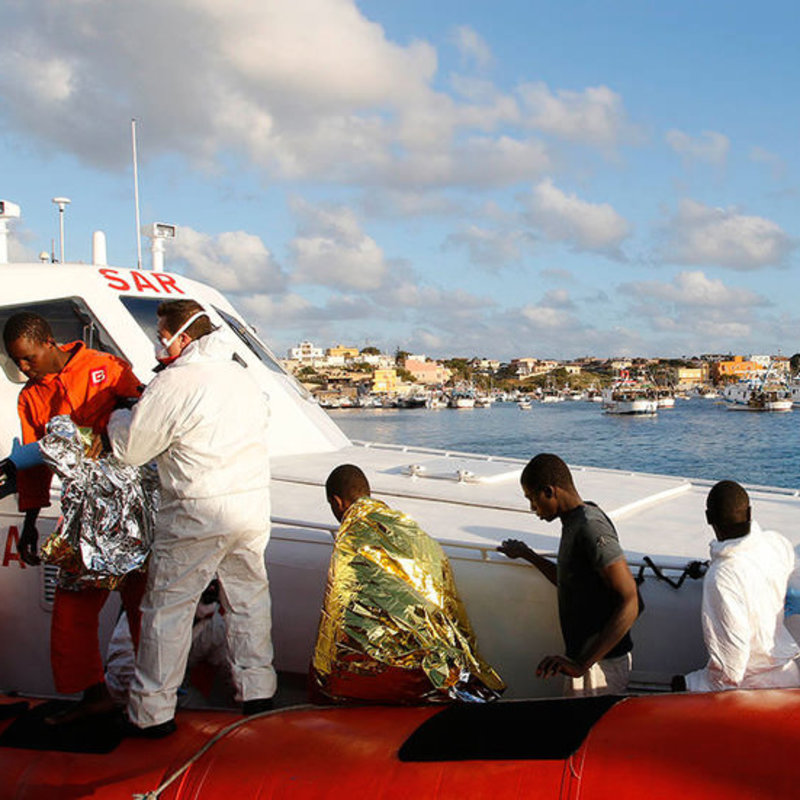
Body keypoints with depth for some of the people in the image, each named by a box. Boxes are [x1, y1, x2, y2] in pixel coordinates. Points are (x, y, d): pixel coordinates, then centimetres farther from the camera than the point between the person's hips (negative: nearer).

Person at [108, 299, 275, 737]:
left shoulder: (174, 382, -14)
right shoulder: (242, 376, 10)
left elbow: (131, 449, -11)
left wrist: (119, 416, 13)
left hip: (197, 516, -7)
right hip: (254, 507, 7)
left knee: (167, 607, 5)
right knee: (248, 596, 19)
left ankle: (152, 713, 12)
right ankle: (257, 689, 26)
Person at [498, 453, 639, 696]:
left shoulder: (591, 527, -19)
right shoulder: (573, 522, 11)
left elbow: (629, 604, -26)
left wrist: (582, 665, -30)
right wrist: (527, 555, 30)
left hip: (600, 664, -9)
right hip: (582, 657, 9)